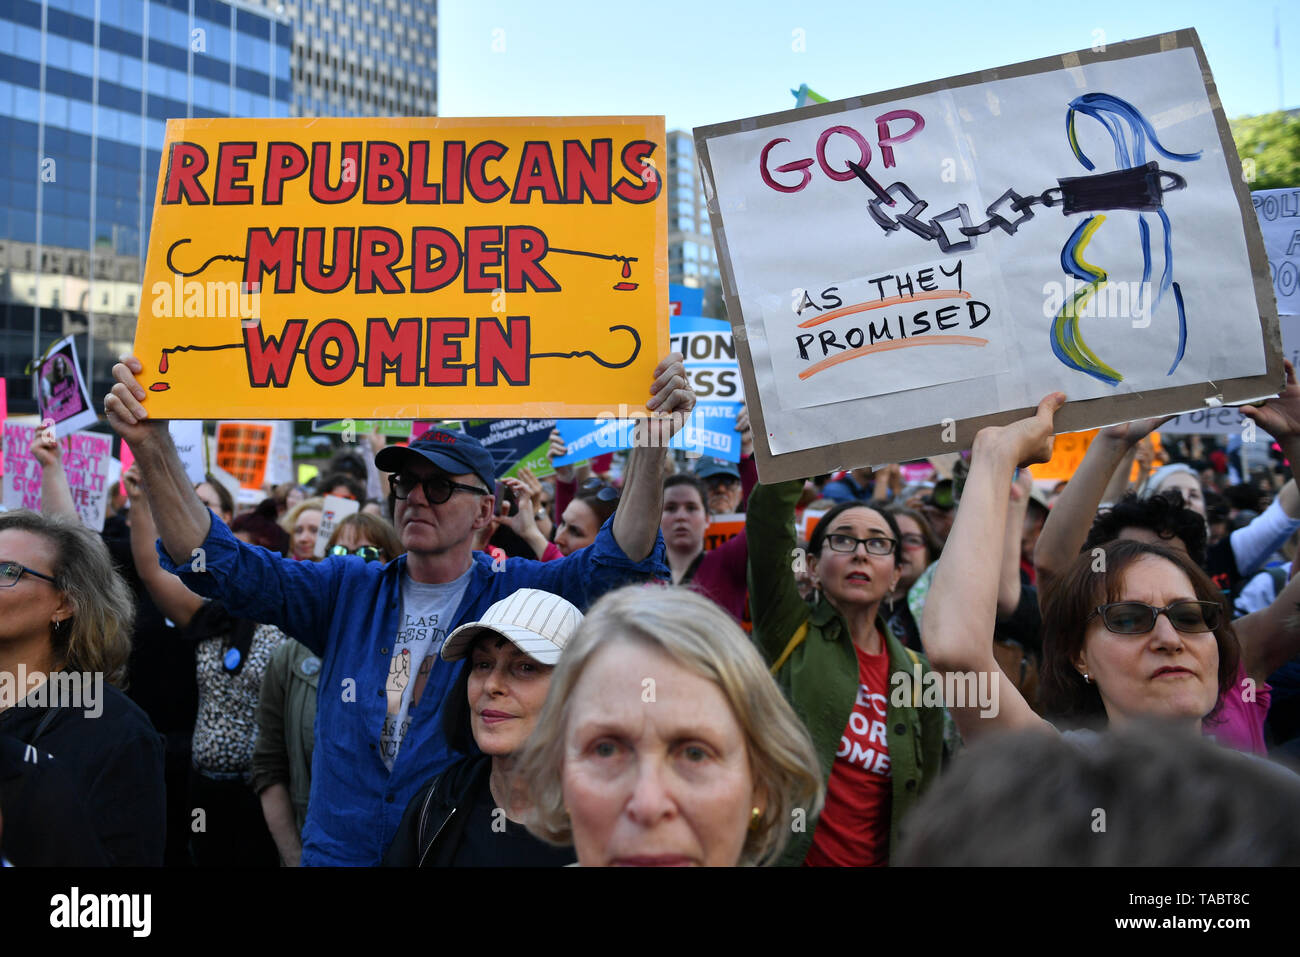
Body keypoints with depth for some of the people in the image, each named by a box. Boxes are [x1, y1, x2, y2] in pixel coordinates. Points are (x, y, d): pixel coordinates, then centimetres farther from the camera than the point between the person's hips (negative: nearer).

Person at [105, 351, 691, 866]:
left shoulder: (512, 594, -7)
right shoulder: (347, 590, 3)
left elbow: (616, 562, -21)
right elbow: (222, 564, -5)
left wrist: (652, 444, -37)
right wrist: (152, 447, -18)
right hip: (334, 850, 3)